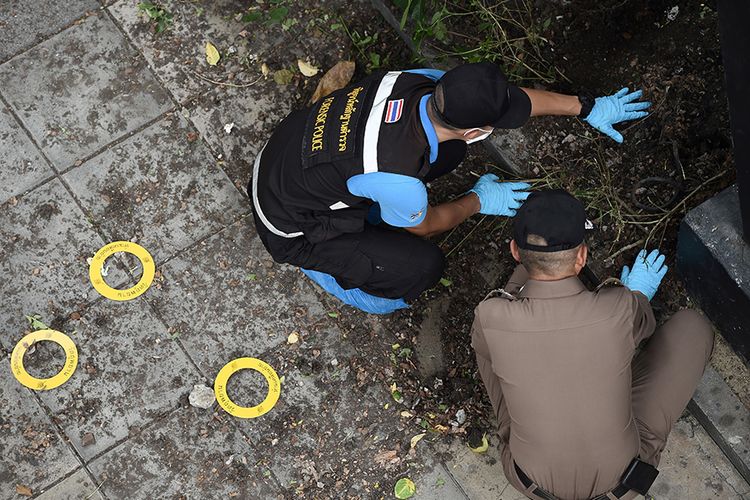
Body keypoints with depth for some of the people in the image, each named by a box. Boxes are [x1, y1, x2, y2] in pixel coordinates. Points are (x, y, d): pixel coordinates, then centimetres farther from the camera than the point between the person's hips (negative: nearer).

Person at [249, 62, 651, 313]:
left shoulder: (419, 82, -19)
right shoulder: (398, 181, -38)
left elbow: (517, 97, -1)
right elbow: (423, 226, -10)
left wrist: (587, 108, 9)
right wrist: (478, 201, 7)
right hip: (291, 226, -7)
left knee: (449, 150, 2)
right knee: (423, 266, -15)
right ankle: (318, 262, 9)